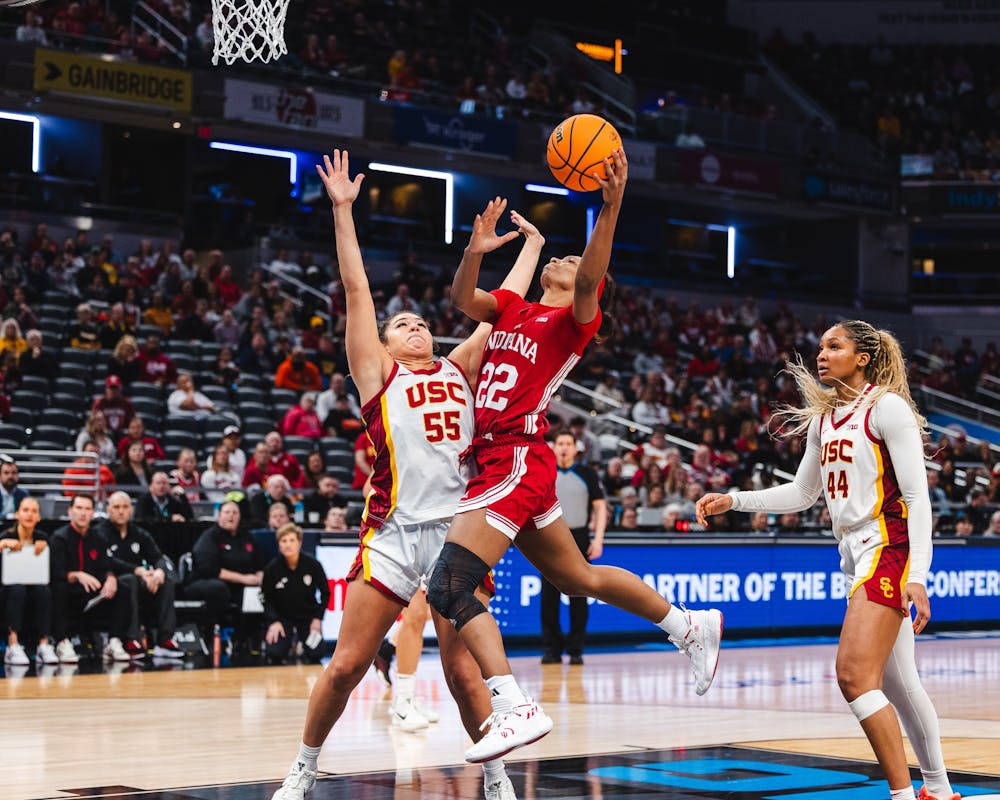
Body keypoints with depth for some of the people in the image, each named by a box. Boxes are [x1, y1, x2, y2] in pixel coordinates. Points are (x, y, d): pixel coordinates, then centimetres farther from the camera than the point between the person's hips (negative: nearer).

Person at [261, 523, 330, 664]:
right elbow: (267, 599, -2)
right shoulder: (272, 568, -13)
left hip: (308, 614, 0)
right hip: (282, 616, 0)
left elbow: (325, 593, 2)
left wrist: (318, 618, -5)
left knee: (315, 653, -19)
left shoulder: (313, 565, -13)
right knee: (274, 653, -22)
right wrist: (273, 621, -16)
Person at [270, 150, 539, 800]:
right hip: (394, 530, -2)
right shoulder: (378, 373, 12)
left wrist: (531, 247, 37)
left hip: (456, 528, 3)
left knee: (462, 670, 0)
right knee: (346, 666, -2)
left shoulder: (458, 369, 21)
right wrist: (343, 209, 3)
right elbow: (357, 289, 6)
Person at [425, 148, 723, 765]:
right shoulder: (514, 309, 17)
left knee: (449, 586, -19)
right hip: (500, 460, 9)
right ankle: (691, 626, 33)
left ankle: (517, 708, -27)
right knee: (580, 578, 20)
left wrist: (611, 208, -37)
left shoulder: (574, 318, -3)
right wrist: (476, 250, -15)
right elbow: (462, 298, 4)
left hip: (518, 460, -9)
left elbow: (590, 281, -23)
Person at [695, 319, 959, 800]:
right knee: (895, 682, 12)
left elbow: (918, 496, -14)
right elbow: (802, 493, 24)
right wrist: (733, 501, 14)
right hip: (856, 554, 8)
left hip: (888, 548, -8)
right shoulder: (823, 419, 14)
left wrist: (917, 576, -21)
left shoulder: (887, 407, -9)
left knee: (854, 674, -18)